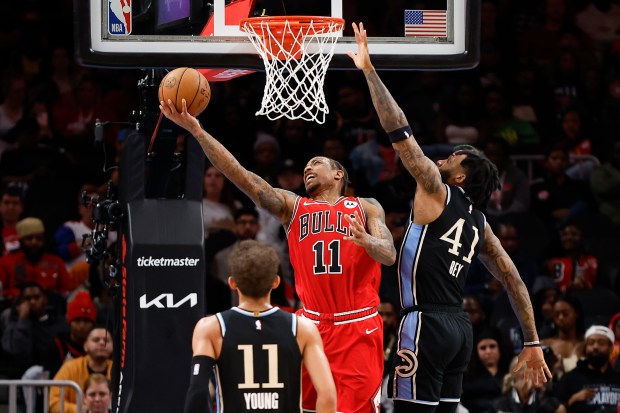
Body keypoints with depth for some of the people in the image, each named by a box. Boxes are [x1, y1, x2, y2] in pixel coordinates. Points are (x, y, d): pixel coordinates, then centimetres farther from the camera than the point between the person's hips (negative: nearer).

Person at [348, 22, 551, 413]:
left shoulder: (437, 191, -3)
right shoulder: (479, 222, 18)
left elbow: (400, 131, -9)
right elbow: (514, 280, 18)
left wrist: (369, 71, -6)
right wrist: (532, 343, 21)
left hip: (427, 323, -8)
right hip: (459, 326, 9)